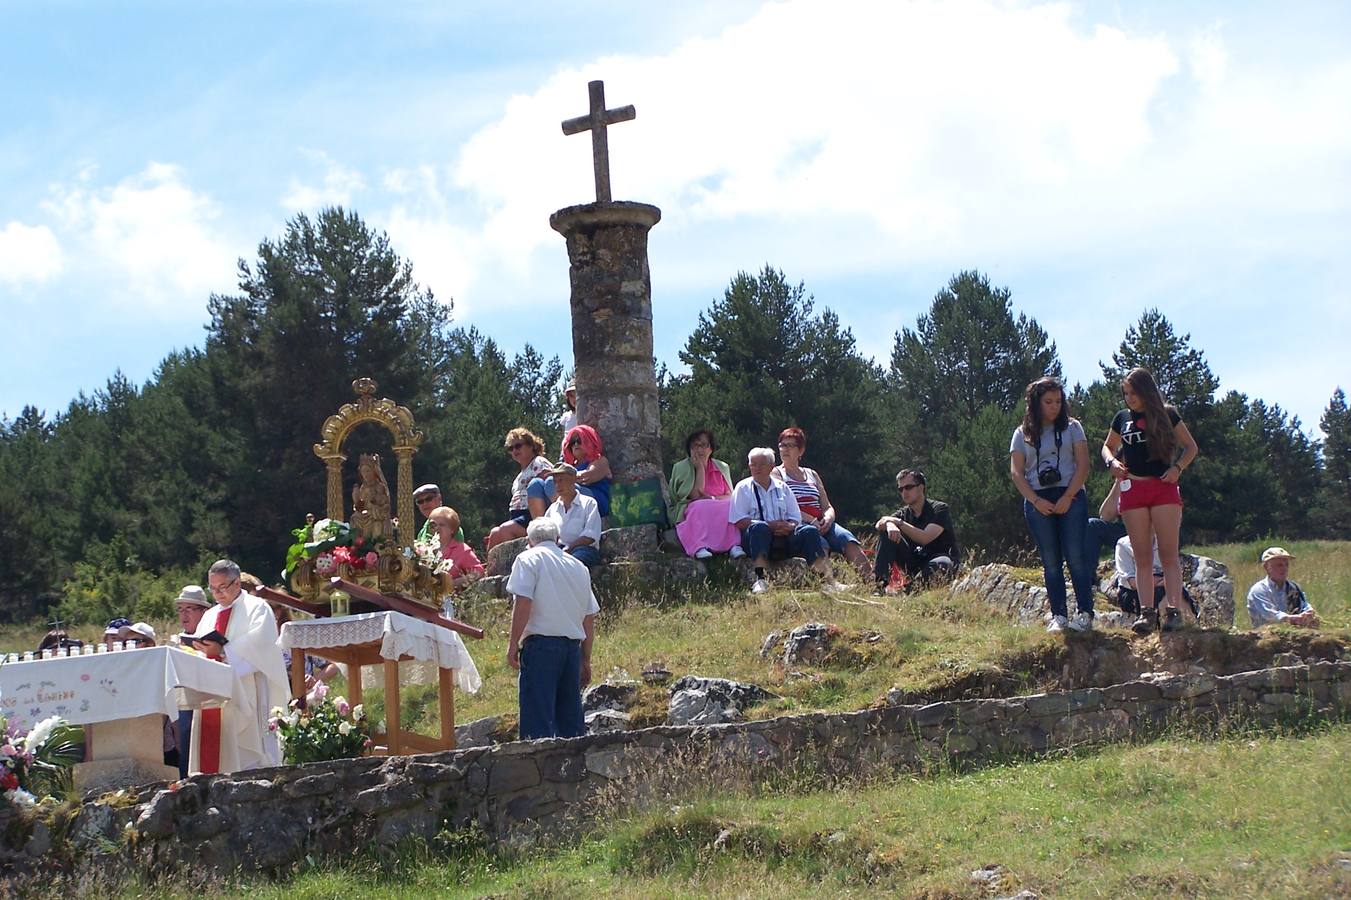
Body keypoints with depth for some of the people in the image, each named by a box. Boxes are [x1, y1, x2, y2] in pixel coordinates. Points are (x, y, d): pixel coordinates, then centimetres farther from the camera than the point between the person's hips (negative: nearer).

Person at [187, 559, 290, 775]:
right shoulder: (210, 615, 24)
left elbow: (258, 644, -14)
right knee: (209, 753, -1)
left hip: (242, 693, -6)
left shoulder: (256, 608, 2)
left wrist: (223, 651, -20)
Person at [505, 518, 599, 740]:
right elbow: (589, 619, 19)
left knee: (538, 715, -8)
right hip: (572, 646, 6)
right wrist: (585, 660, 23)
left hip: (541, 643, -6)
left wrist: (513, 643, -9)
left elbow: (523, 603, -12)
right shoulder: (579, 566, 20)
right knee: (570, 715, 9)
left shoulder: (529, 559, 2)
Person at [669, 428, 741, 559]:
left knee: (731, 507, -28)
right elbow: (696, 495, -9)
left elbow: (730, 496, 6)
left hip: (720, 509, 3)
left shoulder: (722, 467, 14)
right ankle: (700, 547, -53)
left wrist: (712, 498, -14)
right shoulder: (680, 468, 3)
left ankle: (735, 545, -45)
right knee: (701, 507, -36)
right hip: (691, 512, -3)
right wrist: (700, 468, -8)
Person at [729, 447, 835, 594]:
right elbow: (739, 521, -3)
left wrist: (789, 526, -11)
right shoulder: (743, 488, 10)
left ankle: (828, 581, -33)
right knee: (759, 527, -37)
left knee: (809, 531, -22)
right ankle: (759, 579, -48)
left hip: (783, 537, 3)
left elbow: (795, 518, 14)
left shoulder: (782, 488, 20)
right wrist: (769, 525, -14)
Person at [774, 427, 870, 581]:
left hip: (820, 524, 4)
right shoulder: (776, 474, 11)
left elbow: (828, 507, 19)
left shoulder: (812, 475, 26)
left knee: (846, 538, -27)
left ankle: (869, 581, -41)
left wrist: (828, 518, -5)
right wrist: (811, 520, -16)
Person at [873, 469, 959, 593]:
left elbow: (925, 538, -24)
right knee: (886, 532, -12)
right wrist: (890, 525, -35)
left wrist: (898, 522, -22)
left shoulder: (939, 509, -9)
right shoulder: (904, 513, 8)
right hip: (913, 564, 5)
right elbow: (879, 525, -11)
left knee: (941, 564, -41)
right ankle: (879, 584, -22)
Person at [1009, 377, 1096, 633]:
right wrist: (1036, 501, -9)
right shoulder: (1023, 434, 10)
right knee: (1050, 561, 1)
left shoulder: (1072, 428, 8)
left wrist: (1068, 497, -11)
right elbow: (1016, 472, 4)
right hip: (1038, 501, 1)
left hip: (1070, 497, -1)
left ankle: (1085, 613, -6)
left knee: (1075, 556, -9)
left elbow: (1083, 465, 1)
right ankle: (1059, 616, 3)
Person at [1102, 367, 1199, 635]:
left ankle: (1174, 610, -10)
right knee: (1142, 555, 1)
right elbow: (1107, 446, 24)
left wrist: (1178, 467, -7)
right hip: (1132, 489, 3)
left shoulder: (1166, 415, 4)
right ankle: (1147, 611, -1)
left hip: (1163, 487, -3)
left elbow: (1190, 446, 10)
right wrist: (1111, 461, 2)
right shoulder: (1122, 418, 11)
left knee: (1169, 553, -7)